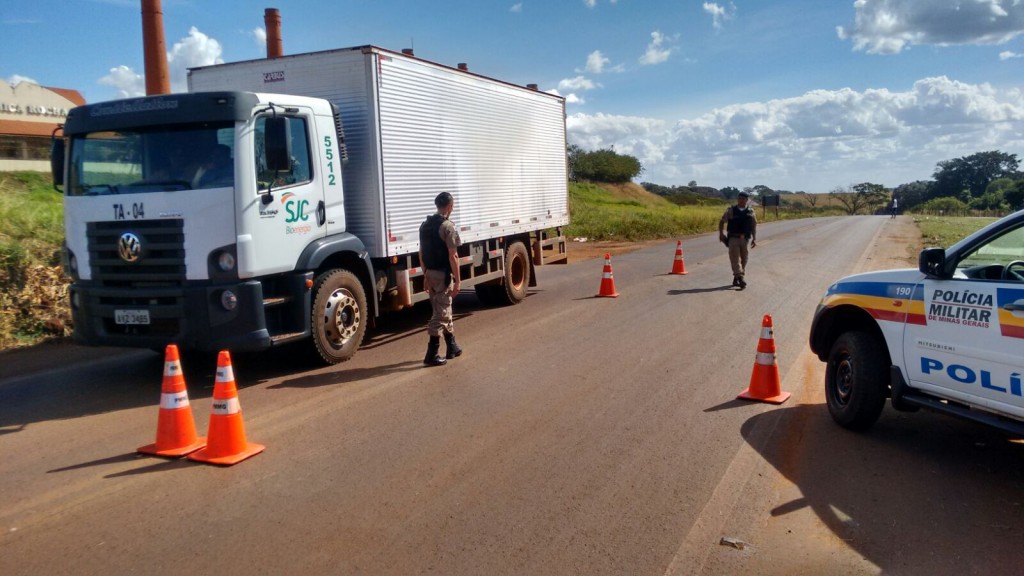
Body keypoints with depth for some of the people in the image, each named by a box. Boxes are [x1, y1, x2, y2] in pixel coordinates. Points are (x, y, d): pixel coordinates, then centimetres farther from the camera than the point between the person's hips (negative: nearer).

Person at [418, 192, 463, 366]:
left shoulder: (425, 225, 9)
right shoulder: (448, 227, -15)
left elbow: (421, 253, 12)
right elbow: (453, 256, -17)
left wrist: (425, 275, 18)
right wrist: (457, 281, -13)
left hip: (431, 273, 8)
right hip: (444, 275, -8)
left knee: (444, 311, 18)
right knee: (440, 314, -4)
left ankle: (452, 347, 28)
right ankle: (432, 354, -4)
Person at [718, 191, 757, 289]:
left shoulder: (750, 212, 7)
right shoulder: (730, 210, 3)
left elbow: (754, 226, 9)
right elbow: (722, 221, 6)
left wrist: (754, 239, 1)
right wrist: (721, 233, -6)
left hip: (745, 239, 2)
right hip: (733, 238, -2)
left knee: (743, 259, 7)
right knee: (735, 258, -14)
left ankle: (736, 279, 18)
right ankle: (740, 277, -21)